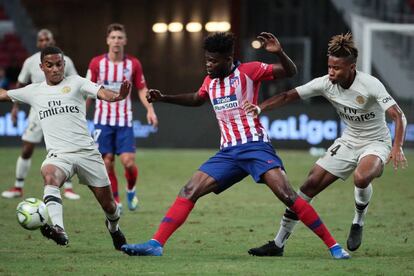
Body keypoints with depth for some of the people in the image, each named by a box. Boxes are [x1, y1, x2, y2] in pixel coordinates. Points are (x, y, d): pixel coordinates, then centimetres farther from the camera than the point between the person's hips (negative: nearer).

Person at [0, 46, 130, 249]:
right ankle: (58, 229, -52)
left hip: (87, 152, -1)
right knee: (49, 176, -36)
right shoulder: (34, 91, 12)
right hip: (58, 155, 1)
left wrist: (117, 96, -37)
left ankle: (113, 228, 43)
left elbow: (102, 93, -15)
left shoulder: (76, 83, 3)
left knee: (108, 203, 7)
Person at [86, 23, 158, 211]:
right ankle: (115, 201, 11)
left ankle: (131, 190, 19)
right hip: (103, 120, 0)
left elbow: (142, 89, 8)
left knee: (128, 162, -10)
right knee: (107, 162, -3)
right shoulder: (97, 63, -2)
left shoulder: (133, 64, 0)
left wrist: (150, 109, -7)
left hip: (124, 121, 0)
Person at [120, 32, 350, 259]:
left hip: (255, 146, -6)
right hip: (228, 152, 6)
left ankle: (333, 246, -15)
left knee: (287, 195, -20)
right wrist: (164, 98, 27)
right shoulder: (210, 81, 14)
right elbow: (197, 99, 37)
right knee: (189, 192, -6)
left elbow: (290, 72, -6)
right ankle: (156, 244, -8)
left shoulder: (247, 71, -4)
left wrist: (279, 53, -26)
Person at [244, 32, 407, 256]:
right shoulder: (325, 83, -11)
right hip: (348, 142, 5)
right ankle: (278, 243, 4)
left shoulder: (370, 85, -24)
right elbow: (289, 96, -8)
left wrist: (397, 148, -42)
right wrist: (260, 107, -23)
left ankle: (359, 221, -5)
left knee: (361, 177, -37)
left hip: (375, 143, -5)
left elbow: (398, 116, -28)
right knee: (311, 183, -5)